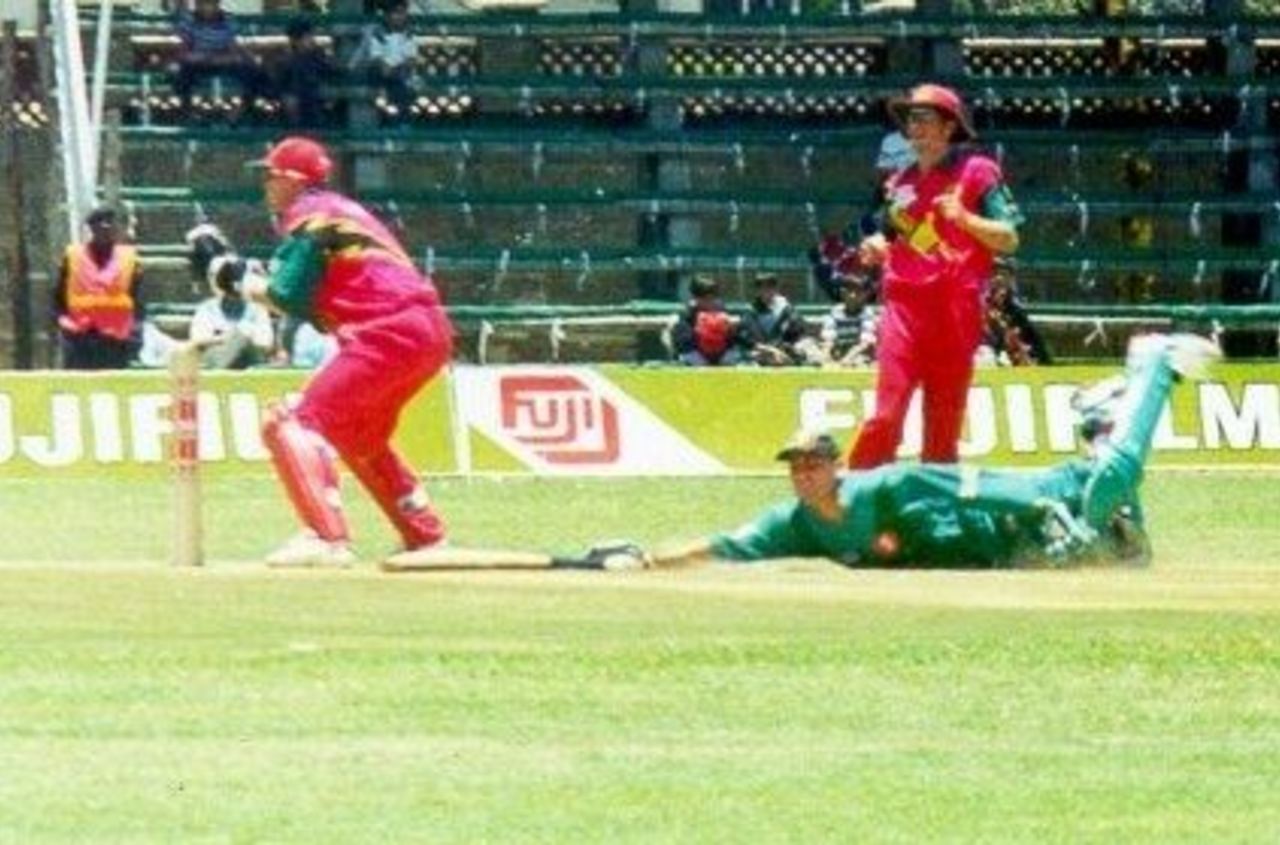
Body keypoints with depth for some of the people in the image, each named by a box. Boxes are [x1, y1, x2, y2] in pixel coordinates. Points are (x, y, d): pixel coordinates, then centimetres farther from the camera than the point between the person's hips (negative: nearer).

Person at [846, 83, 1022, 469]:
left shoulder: (976, 172, 3)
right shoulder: (900, 183, 18)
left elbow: (1008, 239, -2)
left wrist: (964, 218, -17)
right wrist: (876, 249, 6)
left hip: (955, 306, -3)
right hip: (903, 303, 3)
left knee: (945, 421, 2)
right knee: (887, 414, -11)